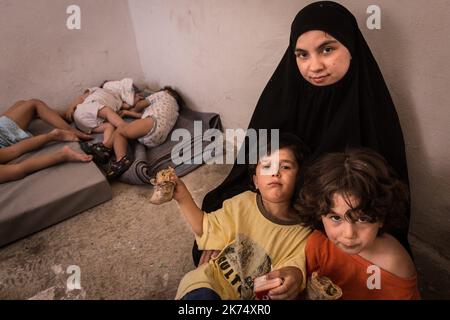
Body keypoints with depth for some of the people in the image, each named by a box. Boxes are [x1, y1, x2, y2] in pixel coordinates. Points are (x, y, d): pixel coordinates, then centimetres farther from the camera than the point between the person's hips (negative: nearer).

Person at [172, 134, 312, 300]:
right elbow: (206, 227, 9)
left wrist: (294, 275, -34)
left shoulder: (303, 235, -8)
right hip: (207, 284, -3)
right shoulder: (243, 203, -2)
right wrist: (183, 197, -2)